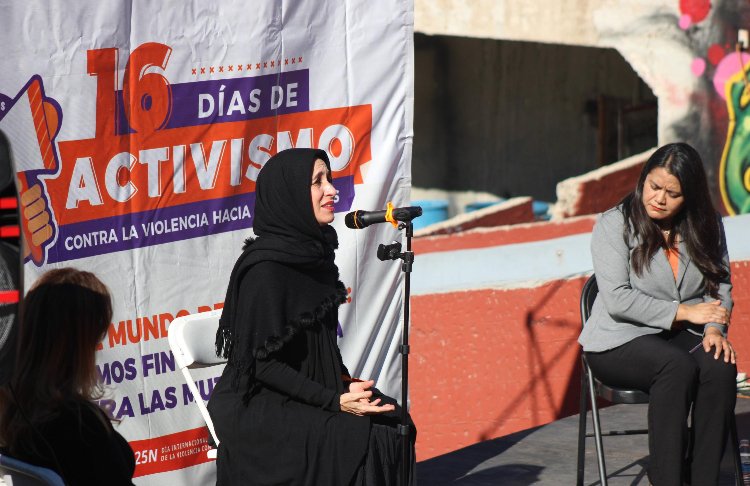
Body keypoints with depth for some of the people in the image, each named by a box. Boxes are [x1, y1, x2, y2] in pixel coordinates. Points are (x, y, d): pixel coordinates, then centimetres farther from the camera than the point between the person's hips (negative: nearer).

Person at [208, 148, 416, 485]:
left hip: (310, 388, 8)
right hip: (259, 406, -8)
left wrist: (345, 383, 2)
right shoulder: (264, 268, -19)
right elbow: (263, 362, -19)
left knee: (392, 422, -12)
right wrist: (335, 401, -21)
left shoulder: (313, 252, 8)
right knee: (360, 439, -22)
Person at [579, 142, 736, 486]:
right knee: (678, 367, -35)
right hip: (620, 341, -4)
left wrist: (714, 329, -11)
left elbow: (720, 286, 10)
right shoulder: (614, 225, -6)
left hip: (682, 336, 4)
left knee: (721, 368, -29)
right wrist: (683, 312, -15)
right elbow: (617, 300, -14)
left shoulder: (706, 226, 9)